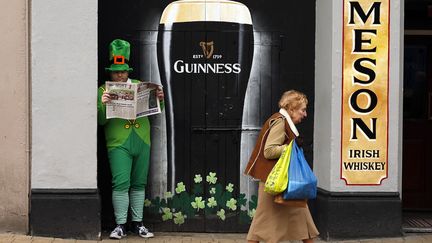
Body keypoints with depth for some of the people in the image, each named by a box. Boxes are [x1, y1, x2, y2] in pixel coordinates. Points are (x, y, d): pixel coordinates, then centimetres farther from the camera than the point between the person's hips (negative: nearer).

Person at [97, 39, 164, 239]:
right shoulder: (104, 90, 6)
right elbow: (101, 121, -2)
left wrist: (159, 99, -4)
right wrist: (102, 105, -21)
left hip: (142, 142, 4)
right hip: (119, 144, -3)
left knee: (139, 184, 8)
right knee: (121, 184, -10)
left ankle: (137, 223, 17)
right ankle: (120, 225, -1)